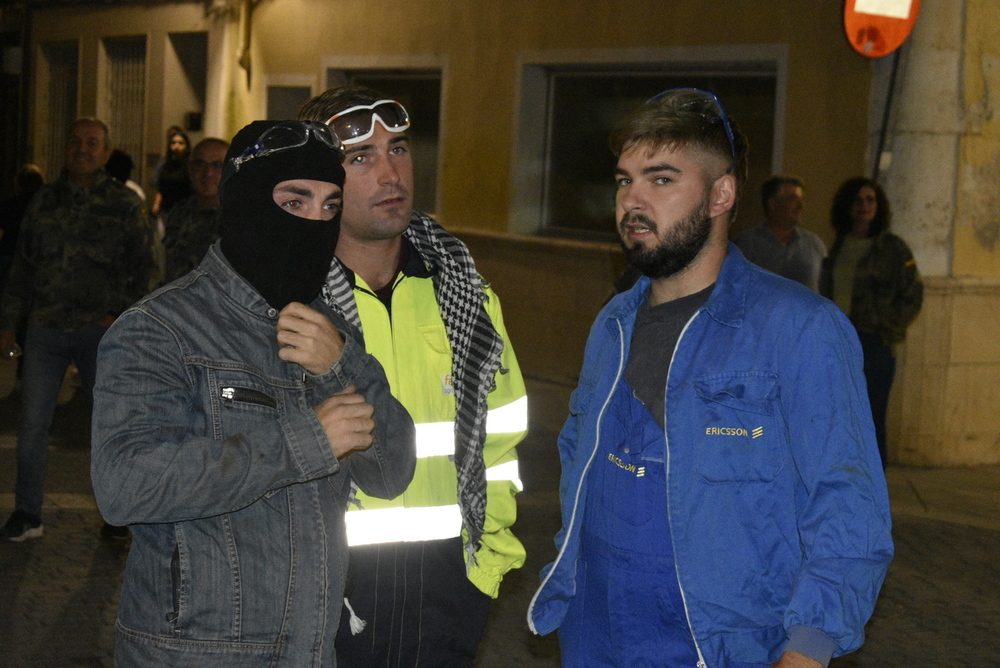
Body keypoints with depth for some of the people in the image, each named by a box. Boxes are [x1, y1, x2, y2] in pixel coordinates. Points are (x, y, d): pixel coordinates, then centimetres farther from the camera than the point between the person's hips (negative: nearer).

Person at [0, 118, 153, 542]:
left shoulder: (124, 204, 2)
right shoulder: (45, 200, 9)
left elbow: (140, 268, 3)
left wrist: (119, 314, -8)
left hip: (100, 331, -2)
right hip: (46, 328, 2)